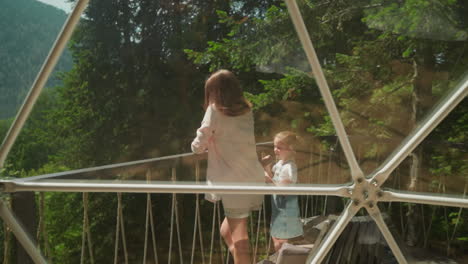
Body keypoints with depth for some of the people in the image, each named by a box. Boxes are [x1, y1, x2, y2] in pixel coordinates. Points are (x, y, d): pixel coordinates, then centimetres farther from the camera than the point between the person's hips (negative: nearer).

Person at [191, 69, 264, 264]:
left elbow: (198, 147, -3)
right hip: (253, 179, 6)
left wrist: (199, 146, 17)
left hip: (234, 181, -6)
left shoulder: (215, 111, -5)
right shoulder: (246, 110, 12)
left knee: (237, 235, 1)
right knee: (227, 230, 20)